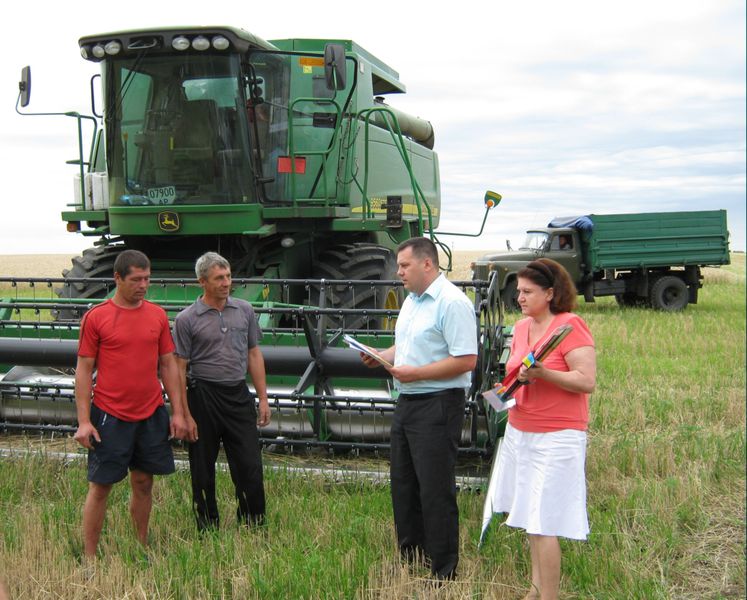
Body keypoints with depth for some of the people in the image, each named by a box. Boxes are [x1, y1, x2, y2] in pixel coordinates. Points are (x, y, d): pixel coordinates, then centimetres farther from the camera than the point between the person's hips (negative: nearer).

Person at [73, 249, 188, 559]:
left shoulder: (157, 315, 5)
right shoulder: (95, 317, -6)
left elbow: (168, 365, 11)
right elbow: (84, 370, -4)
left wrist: (178, 412, 7)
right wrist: (84, 421, -8)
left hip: (151, 415, 4)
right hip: (110, 416, -4)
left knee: (143, 483, 12)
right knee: (100, 486, 2)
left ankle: (143, 549, 25)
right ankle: (89, 557, 11)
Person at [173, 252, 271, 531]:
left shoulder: (244, 310, 7)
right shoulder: (187, 319, -5)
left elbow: (254, 354, 12)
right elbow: (179, 369, -4)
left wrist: (263, 398, 7)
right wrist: (185, 415, -8)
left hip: (239, 395, 3)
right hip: (203, 396, -3)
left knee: (250, 466, 2)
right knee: (203, 471, 7)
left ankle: (254, 526, 16)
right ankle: (208, 530, 21)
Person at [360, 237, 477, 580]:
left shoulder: (452, 302, -16)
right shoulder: (411, 301, 14)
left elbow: (466, 360, -22)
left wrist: (416, 373, -20)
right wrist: (381, 357, 5)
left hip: (438, 405, -10)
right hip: (407, 403, 10)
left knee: (435, 490, -3)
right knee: (403, 485, 16)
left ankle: (444, 572, 8)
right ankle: (410, 559, 30)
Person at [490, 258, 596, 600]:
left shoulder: (570, 325, -12)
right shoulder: (522, 327, 11)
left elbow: (587, 381, -17)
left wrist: (543, 374, -27)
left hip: (556, 438, -7)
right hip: (519, 432, 8)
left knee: (543, 525, -7)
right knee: (530, 518, 14)